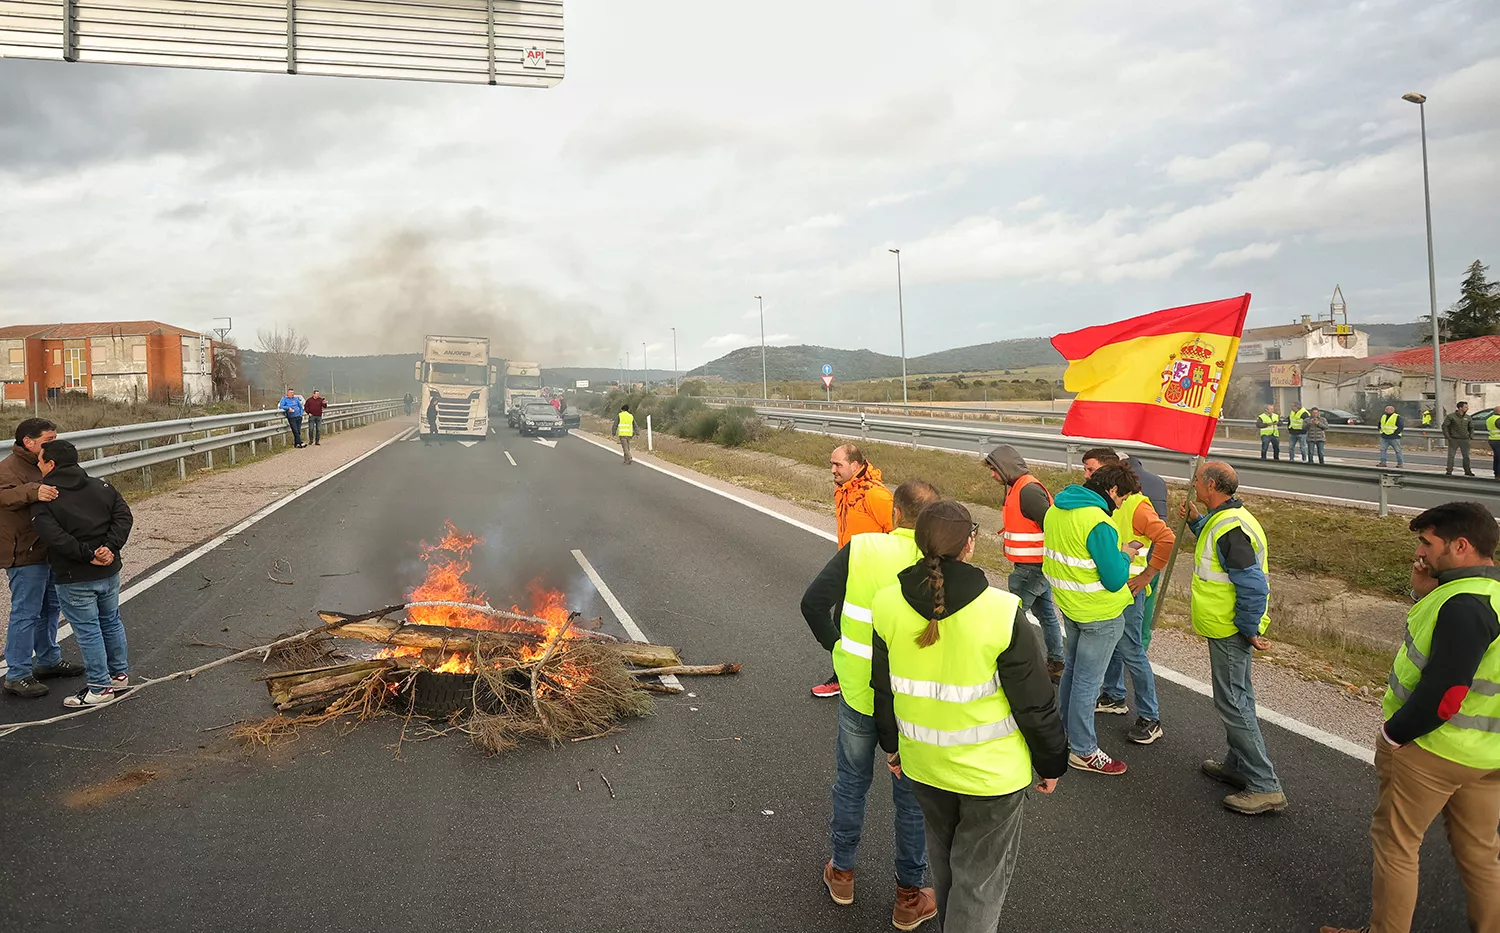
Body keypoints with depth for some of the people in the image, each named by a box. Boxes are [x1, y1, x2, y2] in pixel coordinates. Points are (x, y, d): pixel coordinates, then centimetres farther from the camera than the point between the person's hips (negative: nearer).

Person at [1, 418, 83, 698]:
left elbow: (55, 499, 23)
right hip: (25, 555, -10)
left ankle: (49, 660, 33)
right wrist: (32, 492, -56)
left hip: (49, 550, 10)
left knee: (50, 607, 19)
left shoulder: (43, 466, 14)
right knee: (26, 613, -5)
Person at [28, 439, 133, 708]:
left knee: (87, 631, 3)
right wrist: (111, 547, -13)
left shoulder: (43, 499, -12)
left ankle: (100, 688, 10)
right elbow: (123, 516, -3)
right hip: (109, 572, 6)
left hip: (75, 579, -6)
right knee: (111, 622, 20)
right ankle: (120, 674, 31)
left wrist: (87, 555, -21)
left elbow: (52, 535, -24)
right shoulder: (101, 487, 4)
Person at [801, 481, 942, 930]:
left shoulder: (860, 549, -14)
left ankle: (841, 873, 39)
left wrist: (836, 645, -1)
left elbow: (813, 602, -16)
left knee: (850, 784, 22)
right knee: (912, 798, 16)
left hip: (859, 693, 1)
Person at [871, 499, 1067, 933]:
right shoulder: (1002, 614, -24)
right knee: (980, 877, 13)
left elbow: (882, 690, 2)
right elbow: (1036, 704, -14)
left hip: (922, 765, 5)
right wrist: (1052, 764, 2)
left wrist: (892, 743, 18)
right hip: (991, 770, -4)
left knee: (944, 856, 28)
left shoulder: (886, 605, -12)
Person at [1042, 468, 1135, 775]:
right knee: (1088, 681, 3)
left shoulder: (1056, 509, 1)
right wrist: (1125, 556, -5)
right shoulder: (1098, 523, -26)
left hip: (1070, 606, 9)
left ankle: (1064, 731, 38)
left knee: (1073, 669, 23)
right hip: (1100, 614, -9)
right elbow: (1115, 579, -23)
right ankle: (1082, 751, 15)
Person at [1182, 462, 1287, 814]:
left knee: (1232, 703, -5)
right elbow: (1214, 543, 30)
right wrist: (1196, 520, 16)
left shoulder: (1230, 528, -25)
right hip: (1230, 628, 11)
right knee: (1237, 698, 20)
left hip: (1229, 631, -11)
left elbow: (1253, 586, -27)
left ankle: (1264, 787, 1)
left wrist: (1249, 630, -18)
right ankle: (1238, 765, 34)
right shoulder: (1225, 519, 8)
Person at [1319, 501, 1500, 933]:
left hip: (1430, 749, -9)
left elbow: (1443, 694, -27)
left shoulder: (1464, 605, -25)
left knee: (1395, 844, 8)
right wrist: (1425, 594, 0)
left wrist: (1393, 734, -14)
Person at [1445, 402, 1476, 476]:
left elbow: (1471, 427, 20)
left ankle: (1467, 471, 20)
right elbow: (1444, 426, -6)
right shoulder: (1451, 416, -6)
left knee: (1466, 456, 8)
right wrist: (1447, 437, -11)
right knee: (1451, 456, -5)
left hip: (1464, 440, 4)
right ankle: (1449, 471, 0)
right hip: (1453, 440, -4)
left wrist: (1471, 436, 6)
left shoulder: (1467, 417, 8)